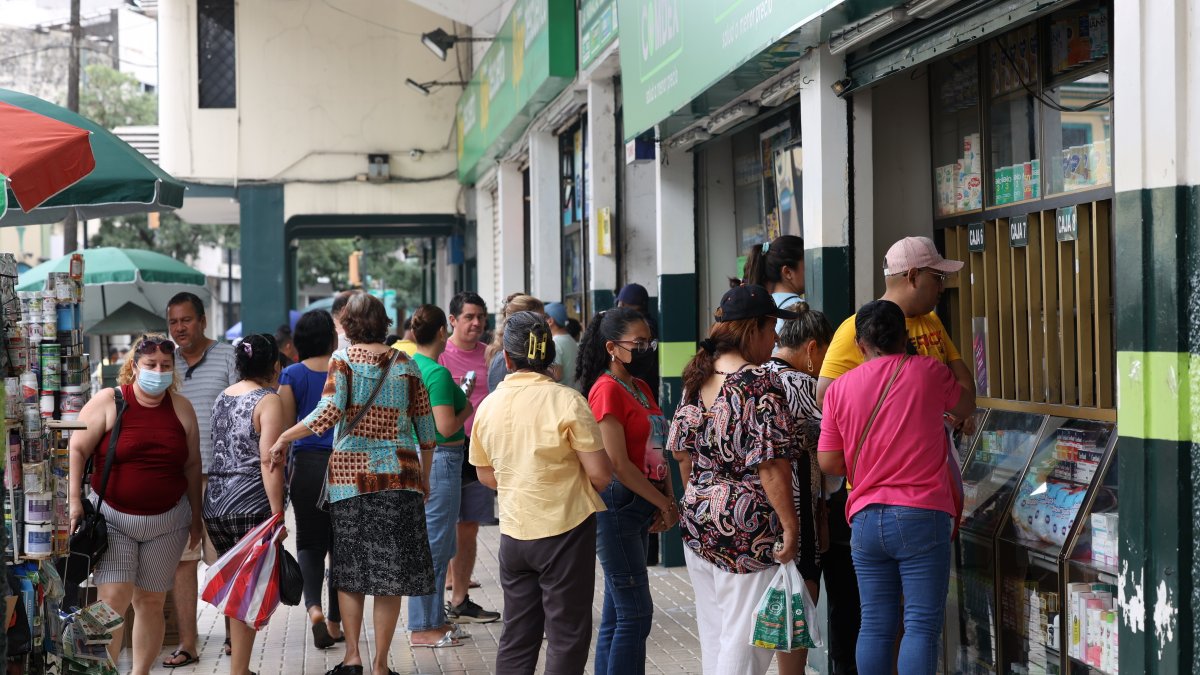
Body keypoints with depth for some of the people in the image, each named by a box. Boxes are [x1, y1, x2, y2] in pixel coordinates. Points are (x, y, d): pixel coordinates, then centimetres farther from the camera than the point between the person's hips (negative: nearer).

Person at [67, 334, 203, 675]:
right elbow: (76, 450, -5)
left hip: (167, 521, 3)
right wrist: (74, 500, -14)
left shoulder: (181, 408, 5)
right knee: (113, 597, -13)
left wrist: (196, 516, 14)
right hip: (114, 519, -3)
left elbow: (192, 465, 12)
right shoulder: (108, 402, -4)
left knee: (151, 601, 7)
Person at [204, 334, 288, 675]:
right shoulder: (268, 400, -9)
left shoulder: (222, 398, 15)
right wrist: (277, 514, -16)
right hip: (251, 505, -7)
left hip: (215, 503, 7)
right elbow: (268, 460, -16)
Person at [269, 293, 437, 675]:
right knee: (391, 571, 3)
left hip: (350, 471, -1)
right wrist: (424, 479, 21)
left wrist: (284, 438, -6)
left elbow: (330, 411, -16)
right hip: (399, 472, 1)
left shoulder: (343, 359, -1)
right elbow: (426, 428, 9)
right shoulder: (404, 363, 7)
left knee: (349, 569, 10)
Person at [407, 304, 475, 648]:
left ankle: (435, 619, 25)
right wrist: (466, 410, -5)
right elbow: (446, 427, -23)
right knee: (434, 545, -3)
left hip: (416, 457, 10)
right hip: (441, 459, -9)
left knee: (435, 544, 17)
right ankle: (422, 628, 3)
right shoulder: (438, 373, -18)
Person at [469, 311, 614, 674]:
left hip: (514, 532, 5)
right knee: (567, 635, 4)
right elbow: (600, 474, -13)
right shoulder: (566, 401, -14)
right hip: (565, 529, -5)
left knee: (516, 636, 13)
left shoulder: (489, 405, 2)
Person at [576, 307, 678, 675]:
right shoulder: (607, 390, -13)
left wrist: (667, 500, 1)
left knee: (617, 612, 11)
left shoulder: (641, 388, 14)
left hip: (640, 506, 9)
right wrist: (665, 504, -11)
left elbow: (657, 448, 15)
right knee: (636, 612, -8)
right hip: (616, 504, -9)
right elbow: (618, 463, -17)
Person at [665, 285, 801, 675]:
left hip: (697, 521, 8)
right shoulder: (760, 385, -16)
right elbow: (770, 463, -21)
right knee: (743, 640, 0)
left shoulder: (698, 377, 7)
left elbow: (681, 450, 14)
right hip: (747, 526, -8)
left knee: (713, 635, 17)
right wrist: (790, 525, -15)